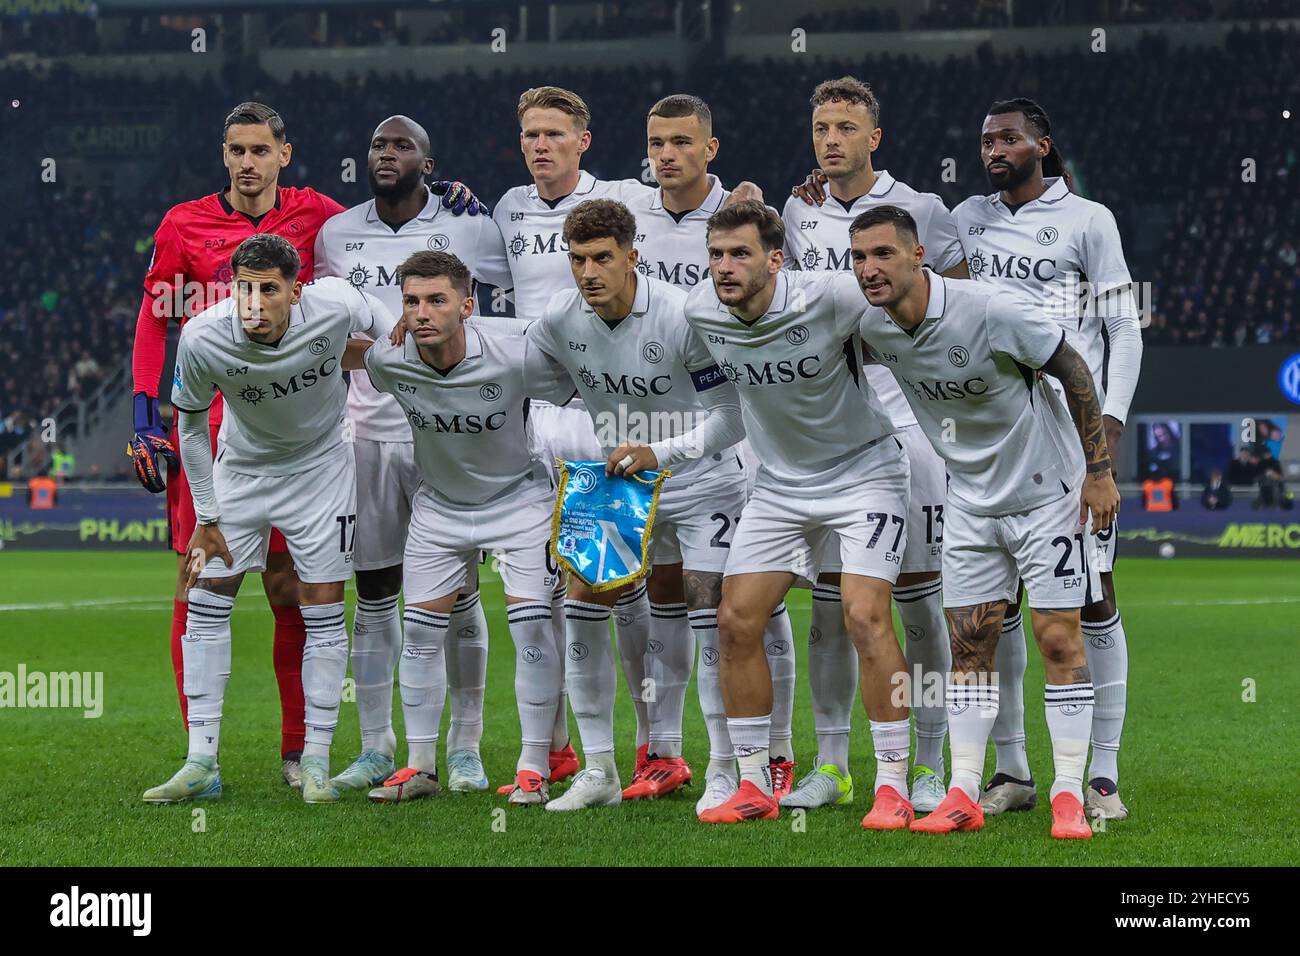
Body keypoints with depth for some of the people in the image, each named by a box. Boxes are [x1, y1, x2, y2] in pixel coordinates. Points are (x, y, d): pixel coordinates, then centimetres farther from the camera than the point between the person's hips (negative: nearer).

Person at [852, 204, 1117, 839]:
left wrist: (1098, 470, -12)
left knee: (1058, 638, -6)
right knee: (969, 643, 3)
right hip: (971, 497, 5)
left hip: (1047, 489, -5)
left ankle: (1069, 795, -1)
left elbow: (1074, 371, -15)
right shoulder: (870, 329, -10)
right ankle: (964, 795, 7)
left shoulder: (992, 311, -25)